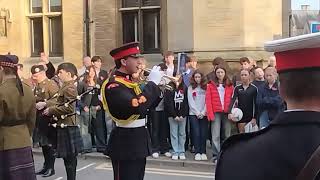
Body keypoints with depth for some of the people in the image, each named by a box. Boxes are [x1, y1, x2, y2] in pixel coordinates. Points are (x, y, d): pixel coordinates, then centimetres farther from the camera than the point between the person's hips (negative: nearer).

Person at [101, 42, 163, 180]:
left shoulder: (130, 81, 11)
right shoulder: (113, 85, -19)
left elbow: (148, 105, 16)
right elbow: (137, 106, -33)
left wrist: (158, 85, 0)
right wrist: (153, 82, -22)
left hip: (138, 141, 9)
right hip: (126, 144, -9)